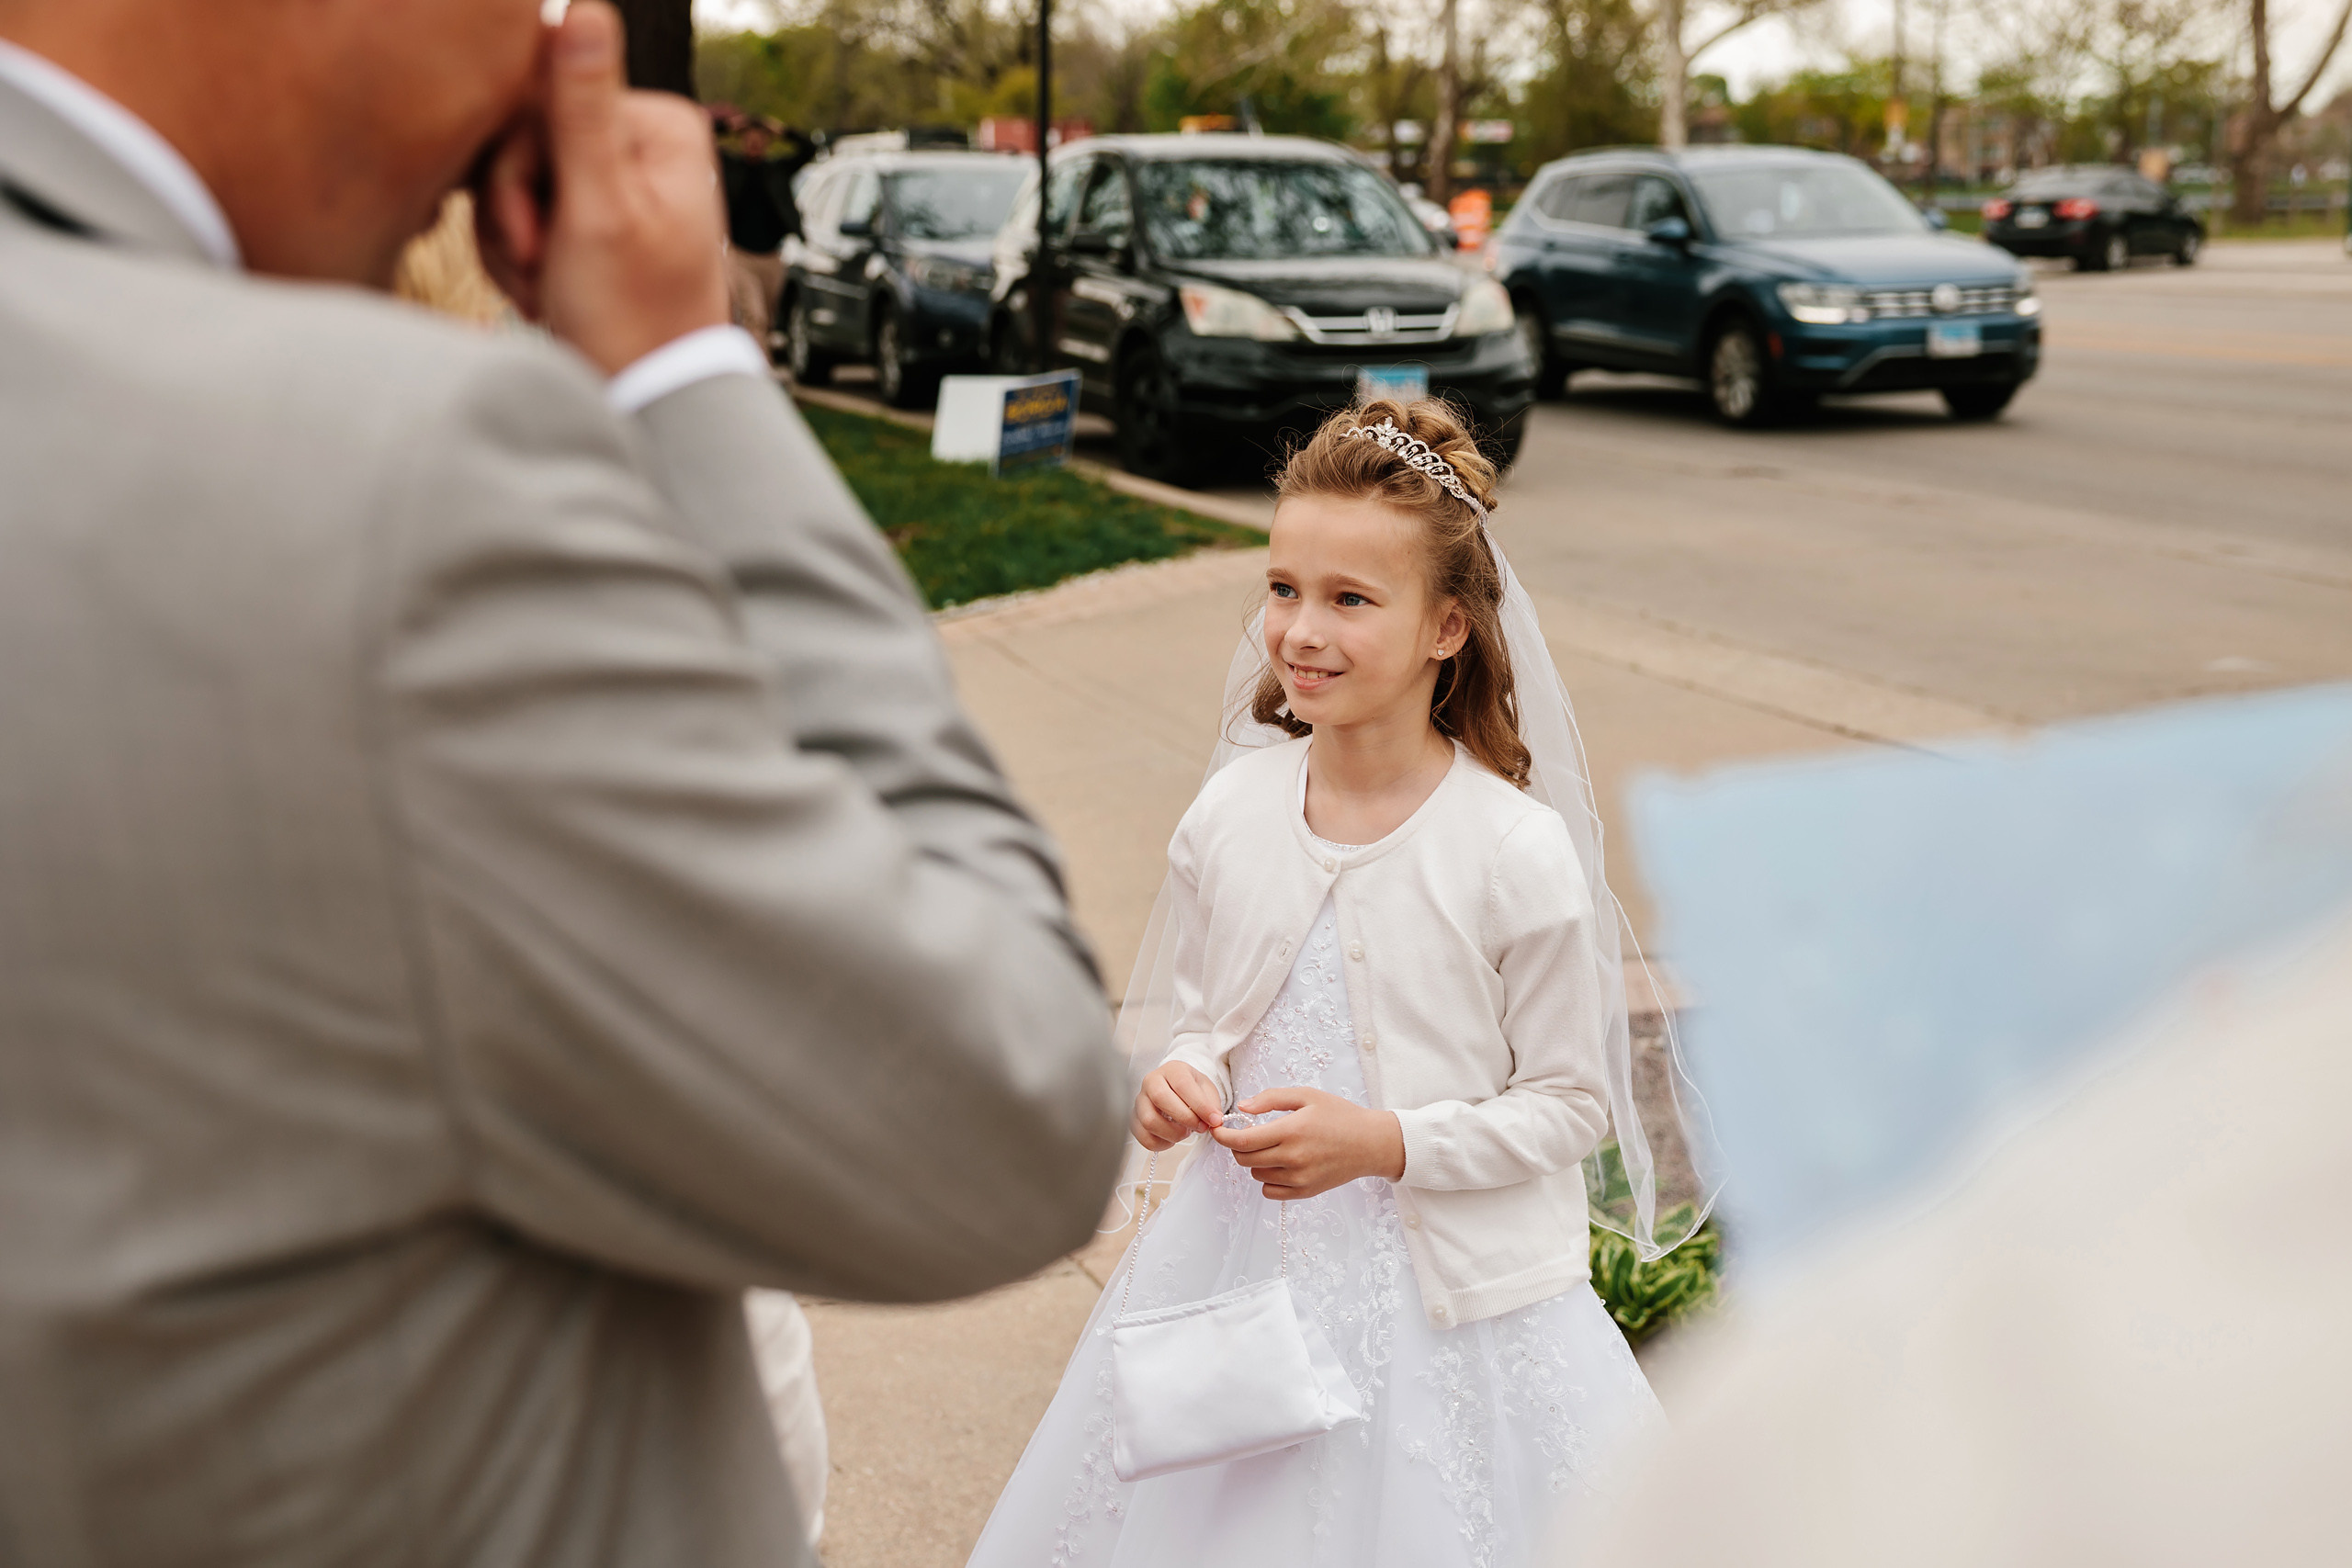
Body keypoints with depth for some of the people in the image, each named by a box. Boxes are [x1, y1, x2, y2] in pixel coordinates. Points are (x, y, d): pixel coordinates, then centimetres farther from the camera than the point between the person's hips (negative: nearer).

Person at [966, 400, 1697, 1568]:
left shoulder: (1515, 851, -18)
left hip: (1448, 1293, -4)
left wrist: (1389, 1142, -20)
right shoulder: (1230, 814, -5)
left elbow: (1572, 1102, -10)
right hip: (1244, 1261, 4)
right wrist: (1185, 1077, -10)